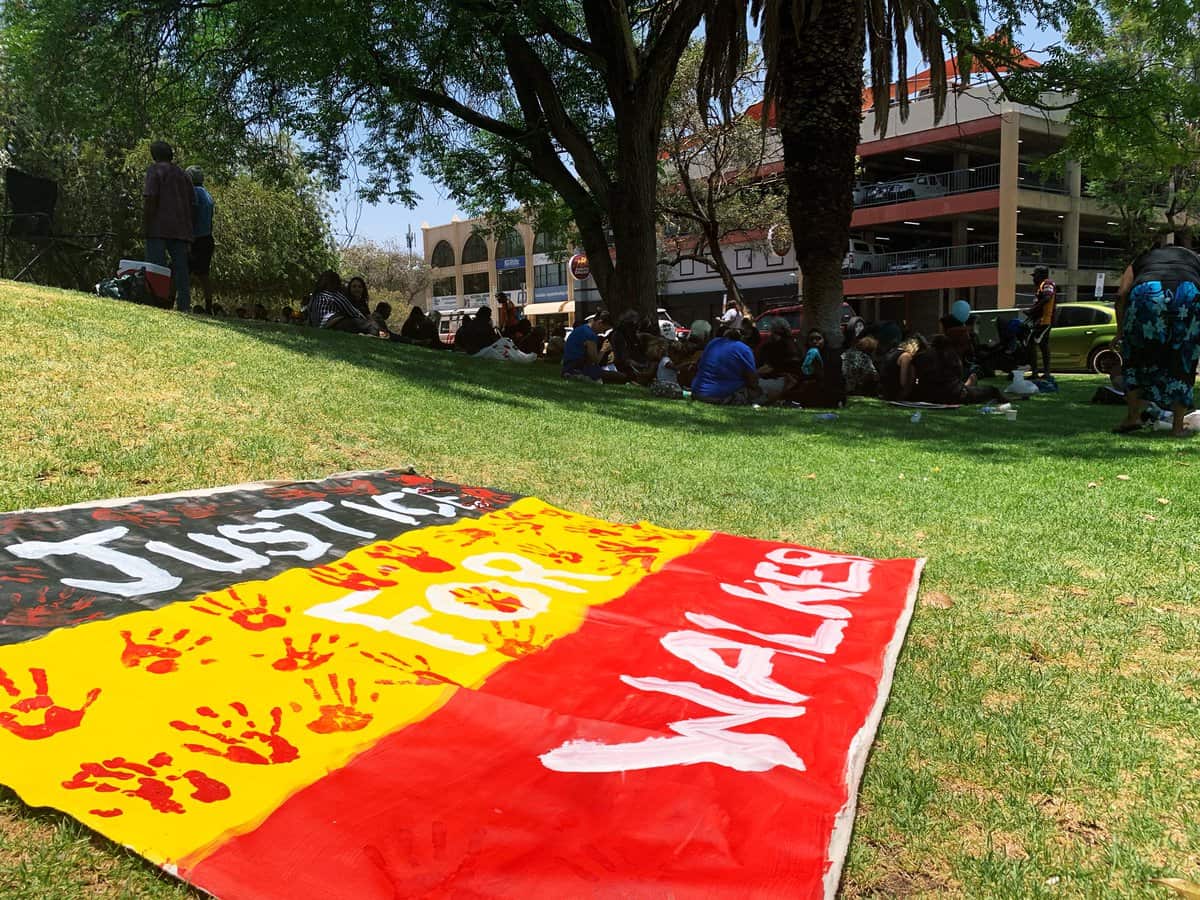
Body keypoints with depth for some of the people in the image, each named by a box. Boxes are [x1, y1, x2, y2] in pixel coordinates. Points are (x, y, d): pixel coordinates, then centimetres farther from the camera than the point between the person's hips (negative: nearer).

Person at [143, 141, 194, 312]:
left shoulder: (155, 170, 1)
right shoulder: (183, 174, 19)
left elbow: (150, 198, -9)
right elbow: (192, 202, 15)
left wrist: (145, 225, -6)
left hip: (159, 228, -5)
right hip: (182, 230, 5)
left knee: (156, 270, -6)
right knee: (181, 267, 4)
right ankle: (184, 305, -2)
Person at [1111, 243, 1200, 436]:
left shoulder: (1142, 258, 34)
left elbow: (1121, 294, 15)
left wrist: (1120, 331, 19)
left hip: (1147, 292, -1)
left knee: (1136, 357, 17)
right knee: (1183, 362, 13)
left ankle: (1133, 416, 13)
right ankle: (1178, 426, 13)